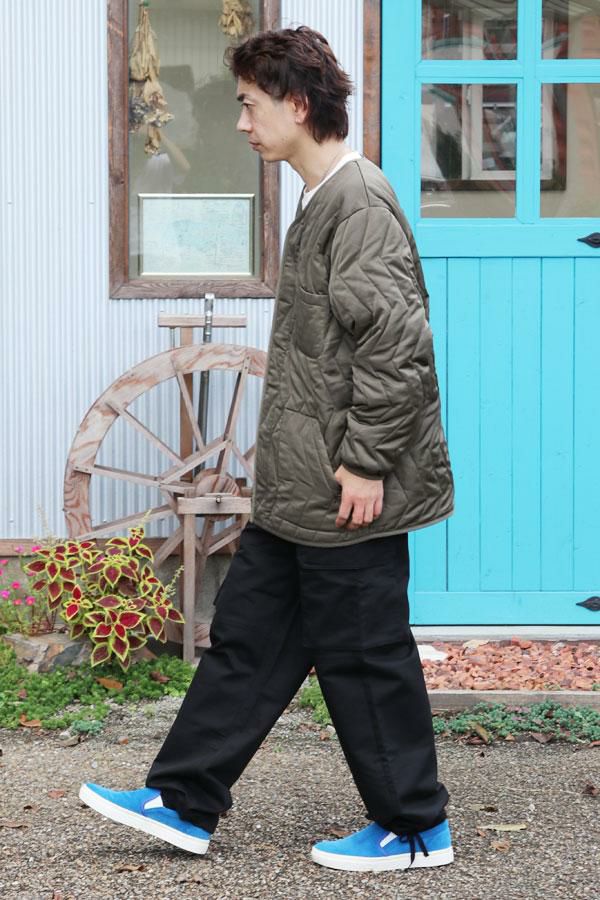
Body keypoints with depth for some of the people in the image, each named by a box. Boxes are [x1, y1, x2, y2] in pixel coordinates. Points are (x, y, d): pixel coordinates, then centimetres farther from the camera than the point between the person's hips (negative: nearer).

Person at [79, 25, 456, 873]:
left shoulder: (359, 201, -17)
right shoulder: (323, 200, 15)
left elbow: (398, 342, -24)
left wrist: (365, 461, -21)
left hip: (347, 495, -10)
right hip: (299, 491, 10)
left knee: (364, 656, 1)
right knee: (247, 636, 13)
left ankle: (414, 828, 15)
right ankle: (185, 802, 22)